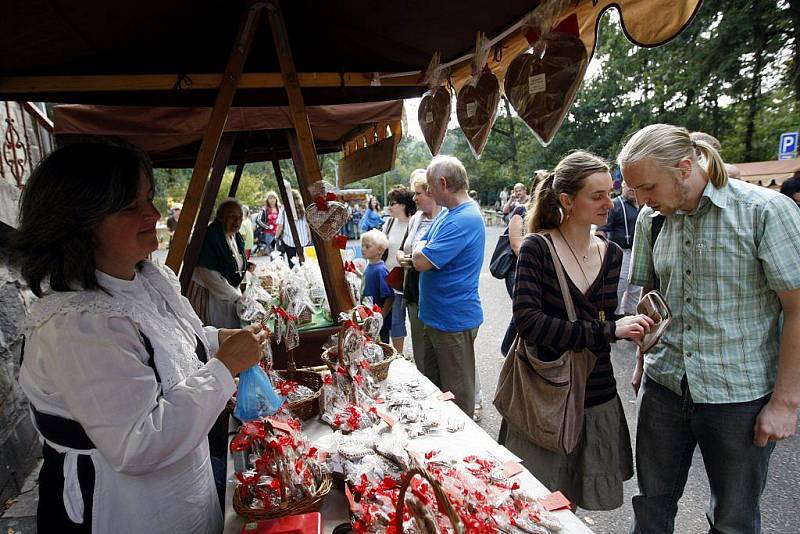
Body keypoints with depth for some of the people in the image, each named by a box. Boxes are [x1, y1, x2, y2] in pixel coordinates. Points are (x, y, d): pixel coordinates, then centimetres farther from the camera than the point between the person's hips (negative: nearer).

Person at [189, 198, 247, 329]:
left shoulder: (237, 238, 5)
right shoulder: (210, 238, -21)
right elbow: (210, 277, -26)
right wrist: (238, 298, -23)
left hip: (229, 297, 8)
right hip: (208, 297, -8)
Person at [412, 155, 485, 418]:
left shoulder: (464, 220, -23)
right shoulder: (447, 214, 10)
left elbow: (421, 262, -25)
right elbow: (418, 248, 17)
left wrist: (420, 249, -4)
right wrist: (422, 250, -5)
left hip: (454, 321, -10)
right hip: (435, 316, 10)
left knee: (457, 396, 8)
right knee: (433, 386, 23)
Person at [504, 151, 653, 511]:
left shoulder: (611, 254, 3)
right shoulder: (537, 248, -14)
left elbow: (604, 319, 11)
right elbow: (527, 322, -23)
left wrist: (634, 326, -9)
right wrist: (607, 331, -24)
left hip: (597, 397, 5)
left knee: (572, 503, 19)